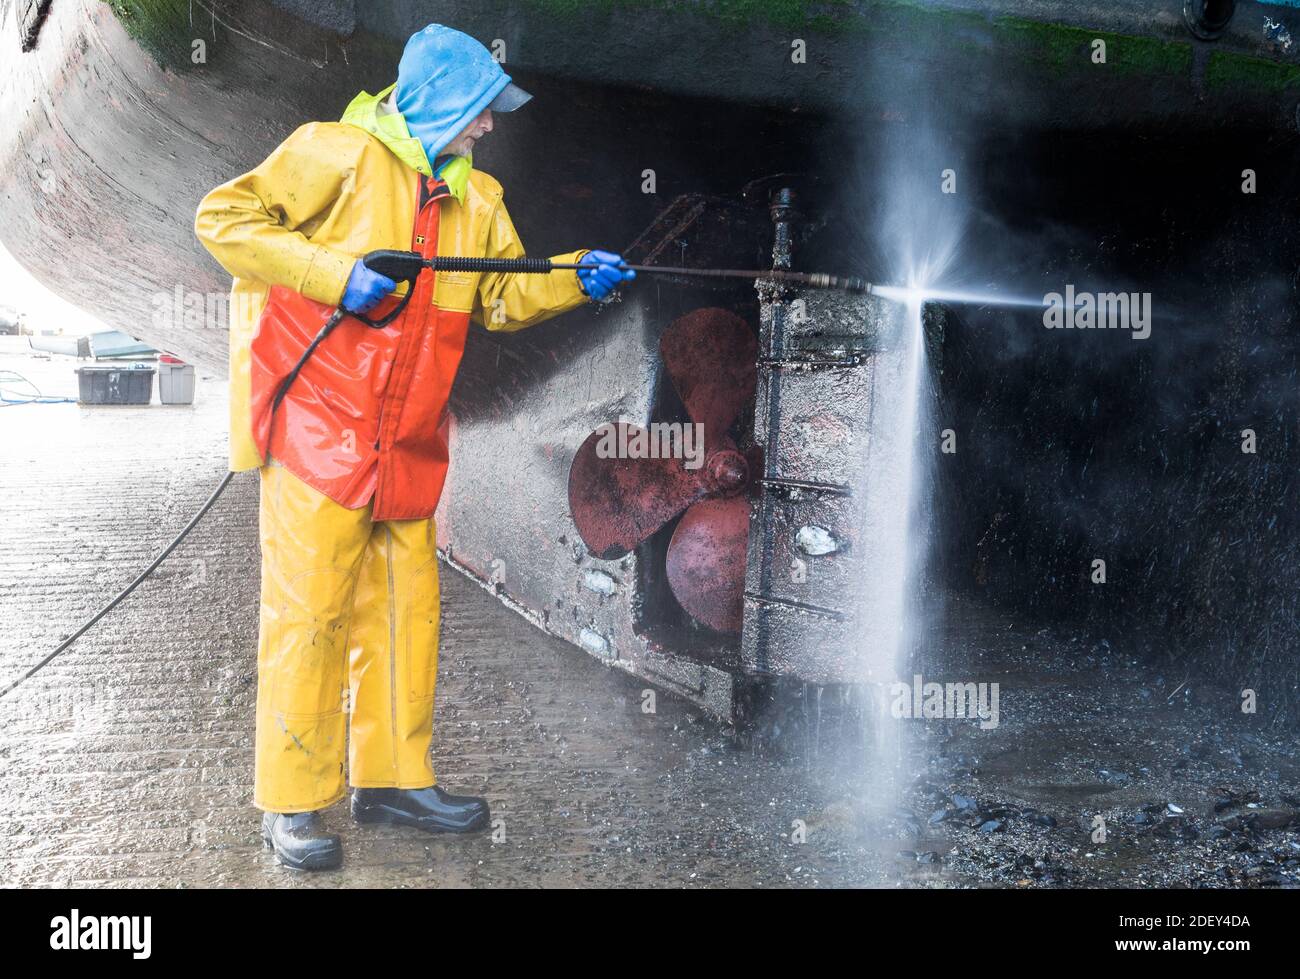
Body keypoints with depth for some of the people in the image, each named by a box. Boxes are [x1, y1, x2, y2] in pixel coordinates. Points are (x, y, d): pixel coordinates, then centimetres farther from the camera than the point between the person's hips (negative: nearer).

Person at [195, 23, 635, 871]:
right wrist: (332, 272, -17)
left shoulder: (478, 198, 16)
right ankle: (292, 804, 6)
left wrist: (574, 280, 0)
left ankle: (393, 777, 23)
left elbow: (505, 297, 18)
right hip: (317, 429, -7)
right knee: (308, 612, -4)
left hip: (409, 448, 7)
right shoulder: (338, 154, -5)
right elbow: (225, 217, -7)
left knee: (406, 610, 10)